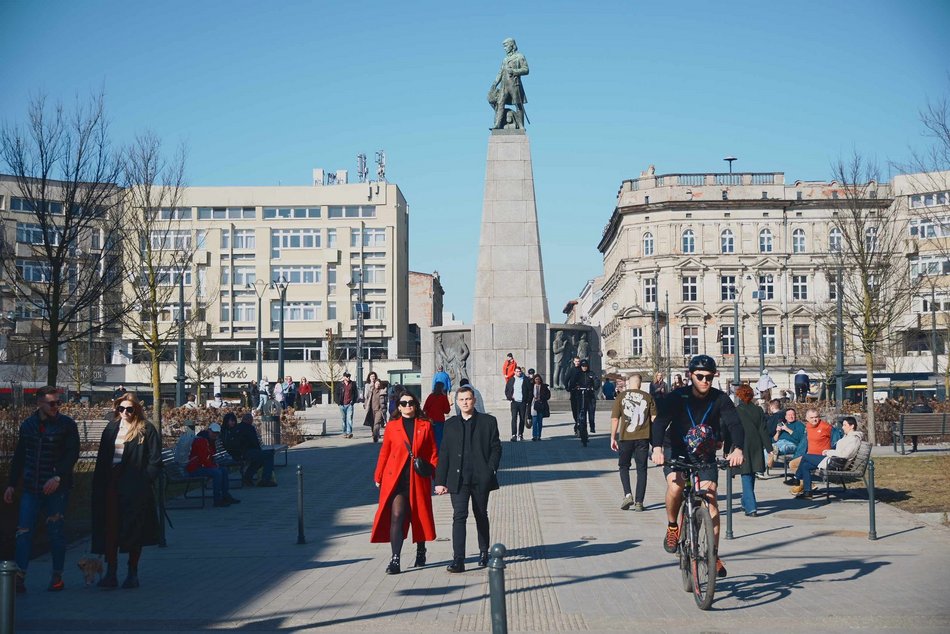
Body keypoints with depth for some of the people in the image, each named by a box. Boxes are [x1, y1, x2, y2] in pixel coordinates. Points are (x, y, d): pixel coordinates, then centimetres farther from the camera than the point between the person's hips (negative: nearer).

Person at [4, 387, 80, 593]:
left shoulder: (67, 425, -3)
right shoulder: (27, 425, 8)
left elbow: (73, 454, -8)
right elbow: (19, 457, 15)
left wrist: (58, 477, -20)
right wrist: (12, 484, 13)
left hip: (57, 489, -3)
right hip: (31, 489, 3)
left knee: (55, 533, 3)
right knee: (23, 532, -3)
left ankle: (57, 577, 13)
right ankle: (19, 577, -2)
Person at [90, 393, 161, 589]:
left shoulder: (146, 430, -2)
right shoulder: (111, 428, 12)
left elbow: (155, 461, -4)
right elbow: (101, 459, 13)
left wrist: (143, 481, -12)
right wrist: (99, 483, 5)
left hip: (134, 489, -4)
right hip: (111, 486, 4)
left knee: (134, 530, 3)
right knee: (110, 529, 1)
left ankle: (132, 573, 14)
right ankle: (111, 572, 8)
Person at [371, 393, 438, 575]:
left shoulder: (425, 426, 6)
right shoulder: (392, 426, 6)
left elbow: (433, 452, 6)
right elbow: (384, 452, 9)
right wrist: (378, 476, 7)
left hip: (419, 478, 1)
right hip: (396, 478, -1)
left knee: (419, 517, 12)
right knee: (396, 517, -10)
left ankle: (420, 552, 32)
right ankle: (395, 559, -11)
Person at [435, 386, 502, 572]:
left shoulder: (488, 421, 4)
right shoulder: (450, 424, 9)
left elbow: (496, 448, 3)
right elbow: (444, 454, 8)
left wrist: (490, 471, -9)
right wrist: (440, 481, 2)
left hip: (481, 478, 0)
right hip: (458, 479, 0)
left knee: (481, 516, 12)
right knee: (459, 516, -9)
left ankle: (484, 553, 29)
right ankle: (458, 560, -13)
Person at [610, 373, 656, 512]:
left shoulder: (622, 396, 1)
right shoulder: (648, 397, 4)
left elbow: (614, 419, -2)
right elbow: (654, 418, 2)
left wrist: (613, 437, 5)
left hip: (625, 437, -1)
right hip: (643, 437, 1)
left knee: (624, 466, 15)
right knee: (641, 469, 8)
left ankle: (627, 494, -4)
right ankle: (639, 502, 4)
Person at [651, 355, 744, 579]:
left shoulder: (720, 399, -10)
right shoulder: (678, 397, -14)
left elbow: (734, 424, -22)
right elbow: (660, 421, -26)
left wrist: (738, 449, -43)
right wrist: (657, 447, -45)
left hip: (705, 455, 1)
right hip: (677, 451, -1)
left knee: (710, 497, -13)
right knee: (675, 485, -29)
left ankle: (714, 555, -6)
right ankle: (672, 526, -1)